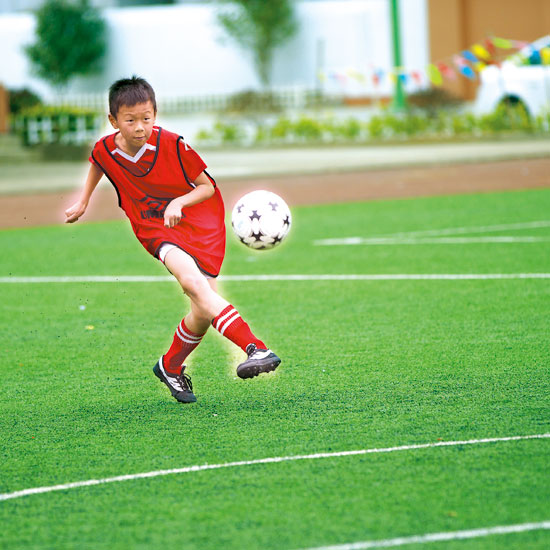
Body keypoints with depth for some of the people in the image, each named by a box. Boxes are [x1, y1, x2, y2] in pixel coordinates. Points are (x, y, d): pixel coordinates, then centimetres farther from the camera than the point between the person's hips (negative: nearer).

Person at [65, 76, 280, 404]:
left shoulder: (172, 144, -14)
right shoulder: (106, 149, -5)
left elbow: (207, 186, -3)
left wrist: (180, 203, -20)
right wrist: (84, 201, 31)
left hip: (201, 222, 0)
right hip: (156, 229, 0)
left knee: (203, 312, -10)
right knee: (193, 281, -31)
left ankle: (171, 367, 22)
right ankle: (256, 349, -45)